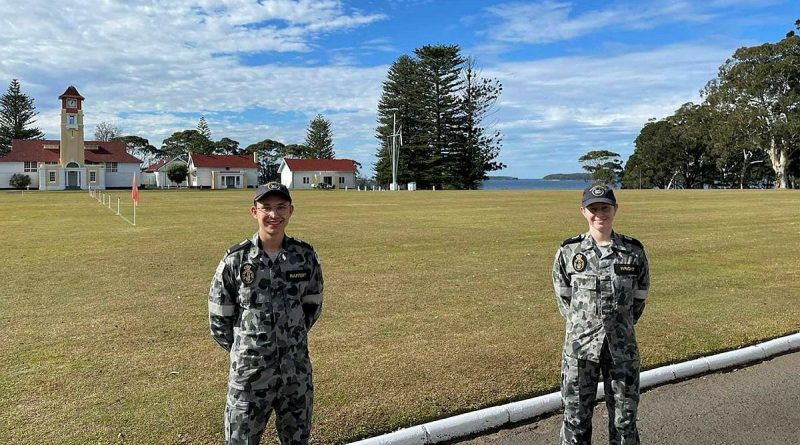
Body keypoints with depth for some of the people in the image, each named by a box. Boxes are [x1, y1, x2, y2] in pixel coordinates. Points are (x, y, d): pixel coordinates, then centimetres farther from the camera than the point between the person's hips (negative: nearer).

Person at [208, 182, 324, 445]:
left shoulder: (305, 256, -4)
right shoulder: (236, 260, -10)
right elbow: (218, 318, -1)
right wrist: (244, 352, 6)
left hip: (297, 371, 3)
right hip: (250, 372, -2)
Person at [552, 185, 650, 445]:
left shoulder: (634, 252, -3)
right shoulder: (568, 252, -4)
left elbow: (638, 299, 9)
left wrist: (619, 327, 11)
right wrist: (582, 326, 7)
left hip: (622, 347, 1)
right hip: (579, 345, -1)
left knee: (624, 417, 12)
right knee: (575, 415, 8)